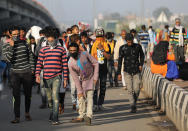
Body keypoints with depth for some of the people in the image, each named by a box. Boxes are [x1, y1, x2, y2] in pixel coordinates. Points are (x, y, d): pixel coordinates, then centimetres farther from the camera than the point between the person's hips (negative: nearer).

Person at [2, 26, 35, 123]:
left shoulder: (24, 43, 5)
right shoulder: (6, 47, -2)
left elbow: (30, 56, 12)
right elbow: (8, 59, -16)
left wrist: (32, 68, 7)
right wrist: (11, 46, -19)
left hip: (27, 72, 2)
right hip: (15, 73, -2)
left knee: (28, 94, 9)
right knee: (16, 95, -10)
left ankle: (27, 113, 30)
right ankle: (17, 117, -7)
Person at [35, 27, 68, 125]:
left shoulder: (61, 50, 4)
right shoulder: (43, 50, 8)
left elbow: (65, 64, 4)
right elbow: (39, 63, 7)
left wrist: (65, 78, 1)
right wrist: (37, 75, -7)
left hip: (57, 77, -3)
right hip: (46, 77, 3)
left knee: (55, 96, -17)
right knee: (49, 98, 13)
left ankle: (54, 118, -18)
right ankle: (52, 113, 34)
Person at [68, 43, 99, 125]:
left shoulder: (85, 54, -21)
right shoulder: (70, 64, -18)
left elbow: (95, 63, -10)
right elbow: (75, 78, -16)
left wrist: (95, 77, -14)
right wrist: (79, 91, -16)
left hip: (91, 78, -2)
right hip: (82, 80, 2)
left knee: (89, 96, -15)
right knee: (81, 98, 5)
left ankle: (89, 115, -28)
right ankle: (81, 116, 20)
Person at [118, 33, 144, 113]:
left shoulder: (138, 46, 2)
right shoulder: (123, 48, -1)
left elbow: (142, 56, 20)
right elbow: (120, 60, 4)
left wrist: (141, 64, 6)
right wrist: (119, 73, 2)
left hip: (136, 71, 0)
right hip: (127, 71, 0)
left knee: (136, 89, -5)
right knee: (130, 90, -7)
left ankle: (134, 102, 23)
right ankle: (133, 107, -3)